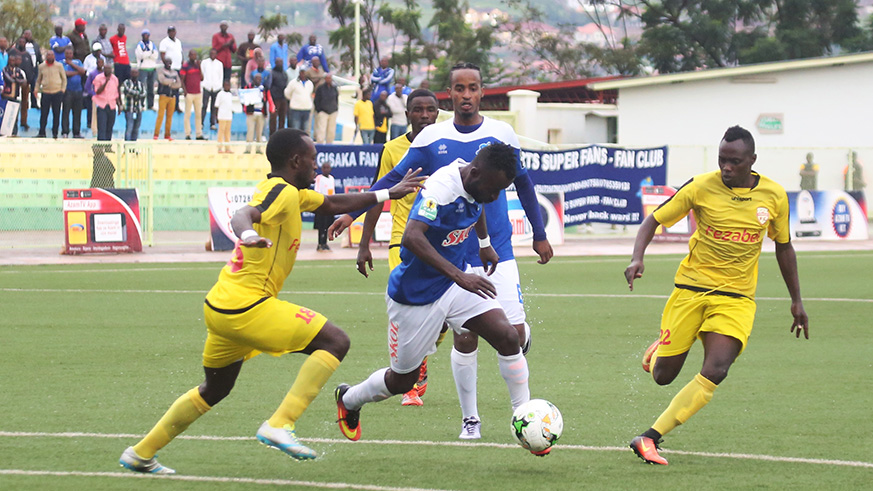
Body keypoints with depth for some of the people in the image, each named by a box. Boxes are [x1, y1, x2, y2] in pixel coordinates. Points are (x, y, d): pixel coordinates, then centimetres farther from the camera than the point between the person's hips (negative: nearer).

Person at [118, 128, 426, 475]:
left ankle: (140, 454, 30)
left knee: (214, 391, 26)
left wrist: (389, 194, 33)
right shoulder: (283, 193, -12)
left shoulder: (292, 193, 18)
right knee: (335, 342, -10)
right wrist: (249, 233, -54)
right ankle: (280, 425, -18)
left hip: (220, 307, 10)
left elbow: (334, 204, 32)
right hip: (247, 306, -10)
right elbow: (243, 215, -31)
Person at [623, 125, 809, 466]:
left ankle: (650, 438, -18)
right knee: (663, 375, 1)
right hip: (691, 288, -1)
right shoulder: (702, 187, -8)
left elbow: (783, 246, 14)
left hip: (736, 299, 1)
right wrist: (637, 258, -19)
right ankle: (656, 352, 41)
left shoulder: (773, 196, -1)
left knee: (714, 372, -21)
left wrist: (796, 300, 14)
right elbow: (654, 221, -1)